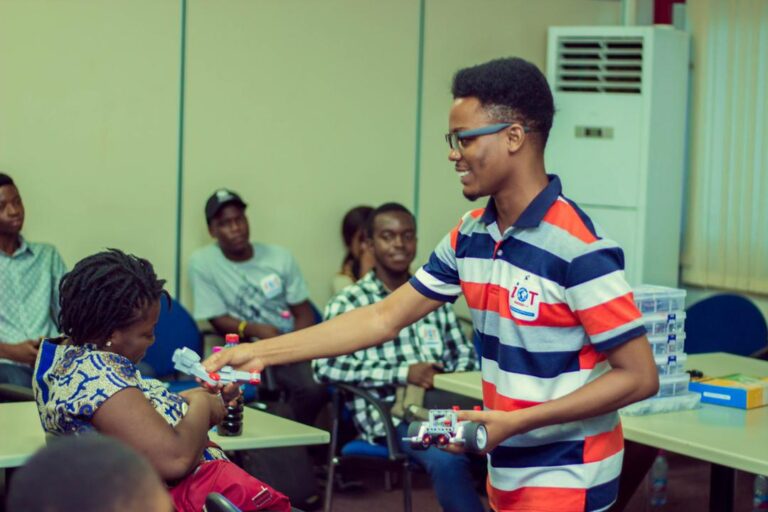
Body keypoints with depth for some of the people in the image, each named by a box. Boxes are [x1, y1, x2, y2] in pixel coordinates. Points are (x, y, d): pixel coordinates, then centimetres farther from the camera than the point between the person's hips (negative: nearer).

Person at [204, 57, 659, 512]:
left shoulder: (578, 249, -20)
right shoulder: (470, 237, 3)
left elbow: (639, 377, -18)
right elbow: (384, 319, 8)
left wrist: (515, 422, -22)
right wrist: (260, 353, 3)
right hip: (507, 475, 7)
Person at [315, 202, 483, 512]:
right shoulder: (349, 303, 6)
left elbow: (464, 355, 19)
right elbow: (325, 365, -8)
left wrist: (452, 377, -7)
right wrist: (403, 374, -15)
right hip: (392, 412, -4)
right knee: (447, 460, -36)